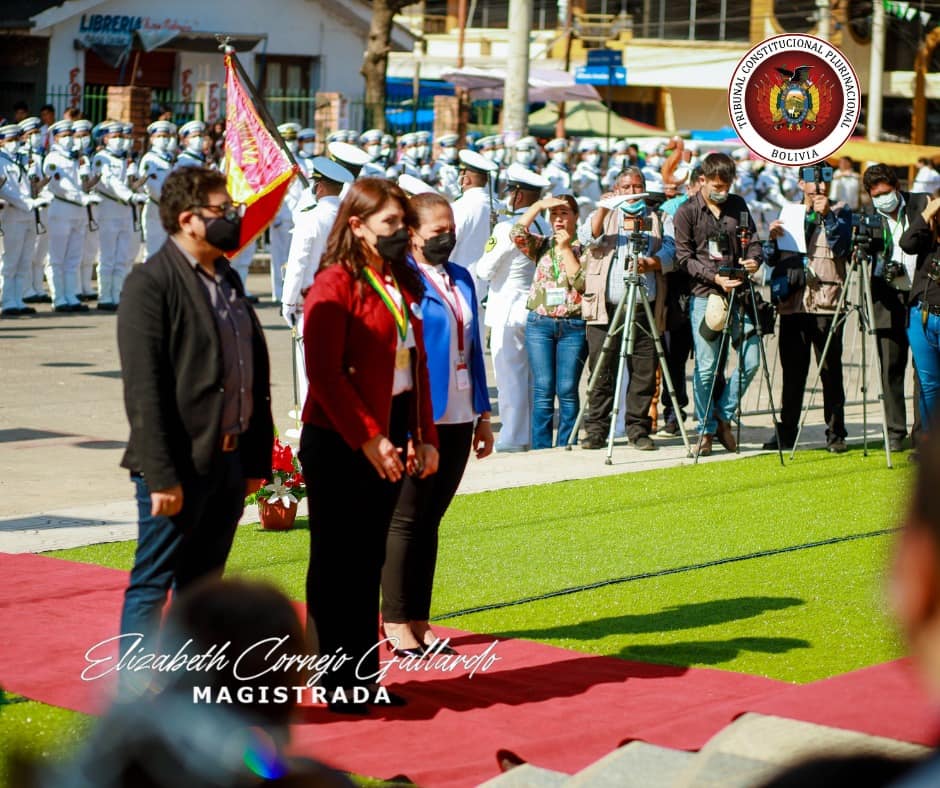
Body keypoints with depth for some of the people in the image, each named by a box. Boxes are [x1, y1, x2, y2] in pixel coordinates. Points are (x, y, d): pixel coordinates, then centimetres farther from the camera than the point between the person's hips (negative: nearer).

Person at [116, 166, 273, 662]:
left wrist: (257, 458, 11)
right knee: (151, 587, 0)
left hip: (229, 462, 8)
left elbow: (256, 372, 16)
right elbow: (143, 387, -17)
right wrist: (161, 476, -20)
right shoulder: (151, 283, -12)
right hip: (180, 466, -8)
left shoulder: (227, 280, 14)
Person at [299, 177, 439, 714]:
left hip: (389, 437, 7)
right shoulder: (336, 284, -12)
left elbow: (417, 363, 15)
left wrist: (424, 437, 8)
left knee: (369, 560, 13)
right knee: (336, 563, 1)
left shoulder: (403, 283, 12)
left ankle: (364, 676, 20)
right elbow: (324, 373, -18)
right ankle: (335, 683, 9)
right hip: (340, 442, -7)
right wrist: (367, 438, -20)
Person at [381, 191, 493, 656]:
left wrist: (483, 414, 14)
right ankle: (396, 622, 9)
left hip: (458, 419, 7)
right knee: (407, 520, 1)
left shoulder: (460, 279, 13)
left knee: (430, 520, 11)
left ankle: (418, 621, 17)